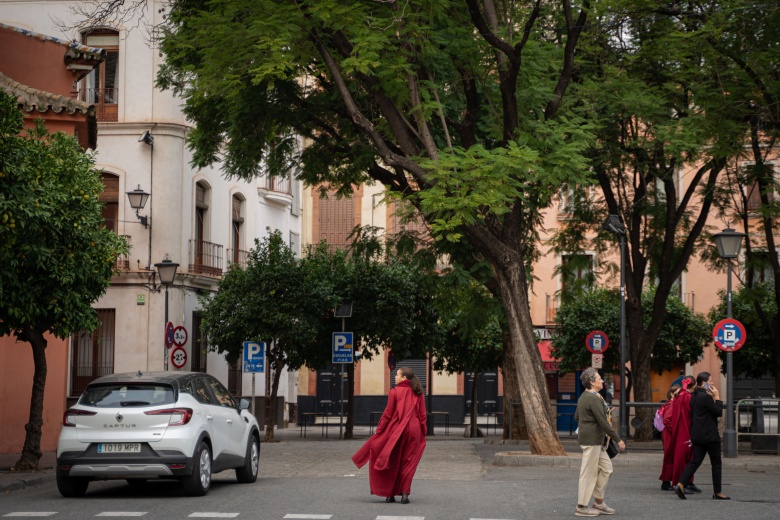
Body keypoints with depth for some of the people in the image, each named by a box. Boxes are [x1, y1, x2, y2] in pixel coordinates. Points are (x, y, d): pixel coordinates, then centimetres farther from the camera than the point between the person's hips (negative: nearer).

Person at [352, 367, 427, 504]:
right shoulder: (417, 394, 5)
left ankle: (390, 494, 10)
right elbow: (423, 416, 5)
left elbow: (387, 414, -7)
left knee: (393, 463, 8)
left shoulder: (395, 392, -7)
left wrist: (379, 430, 0)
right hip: (413, 432, 3)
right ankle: (405, 494, 0)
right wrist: (423, 433, 12)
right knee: (408, 463, 7)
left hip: (396, 431, -3)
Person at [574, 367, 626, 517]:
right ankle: (581, 507, 3)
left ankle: (598, 502, 19)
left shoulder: (583, 397, 13)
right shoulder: (594, 399, -19)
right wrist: (618, 440, -16)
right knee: (589, 473, -3)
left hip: (596, 441, 10)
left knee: (606, 468, 14)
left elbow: (576, 417, 24)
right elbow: (603, 422, -21)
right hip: (592, 440, -10)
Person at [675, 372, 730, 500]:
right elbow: (719, 412, -14)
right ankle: (717, 492, 8)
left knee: (695, 461, 8)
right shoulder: (706, 397, -18)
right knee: (716, 463, 4)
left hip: (697, 435, 8)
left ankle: (681, 484, -7)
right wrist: (717, 397, -7)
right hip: (710, 435, -8)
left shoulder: (694, 396, 10)